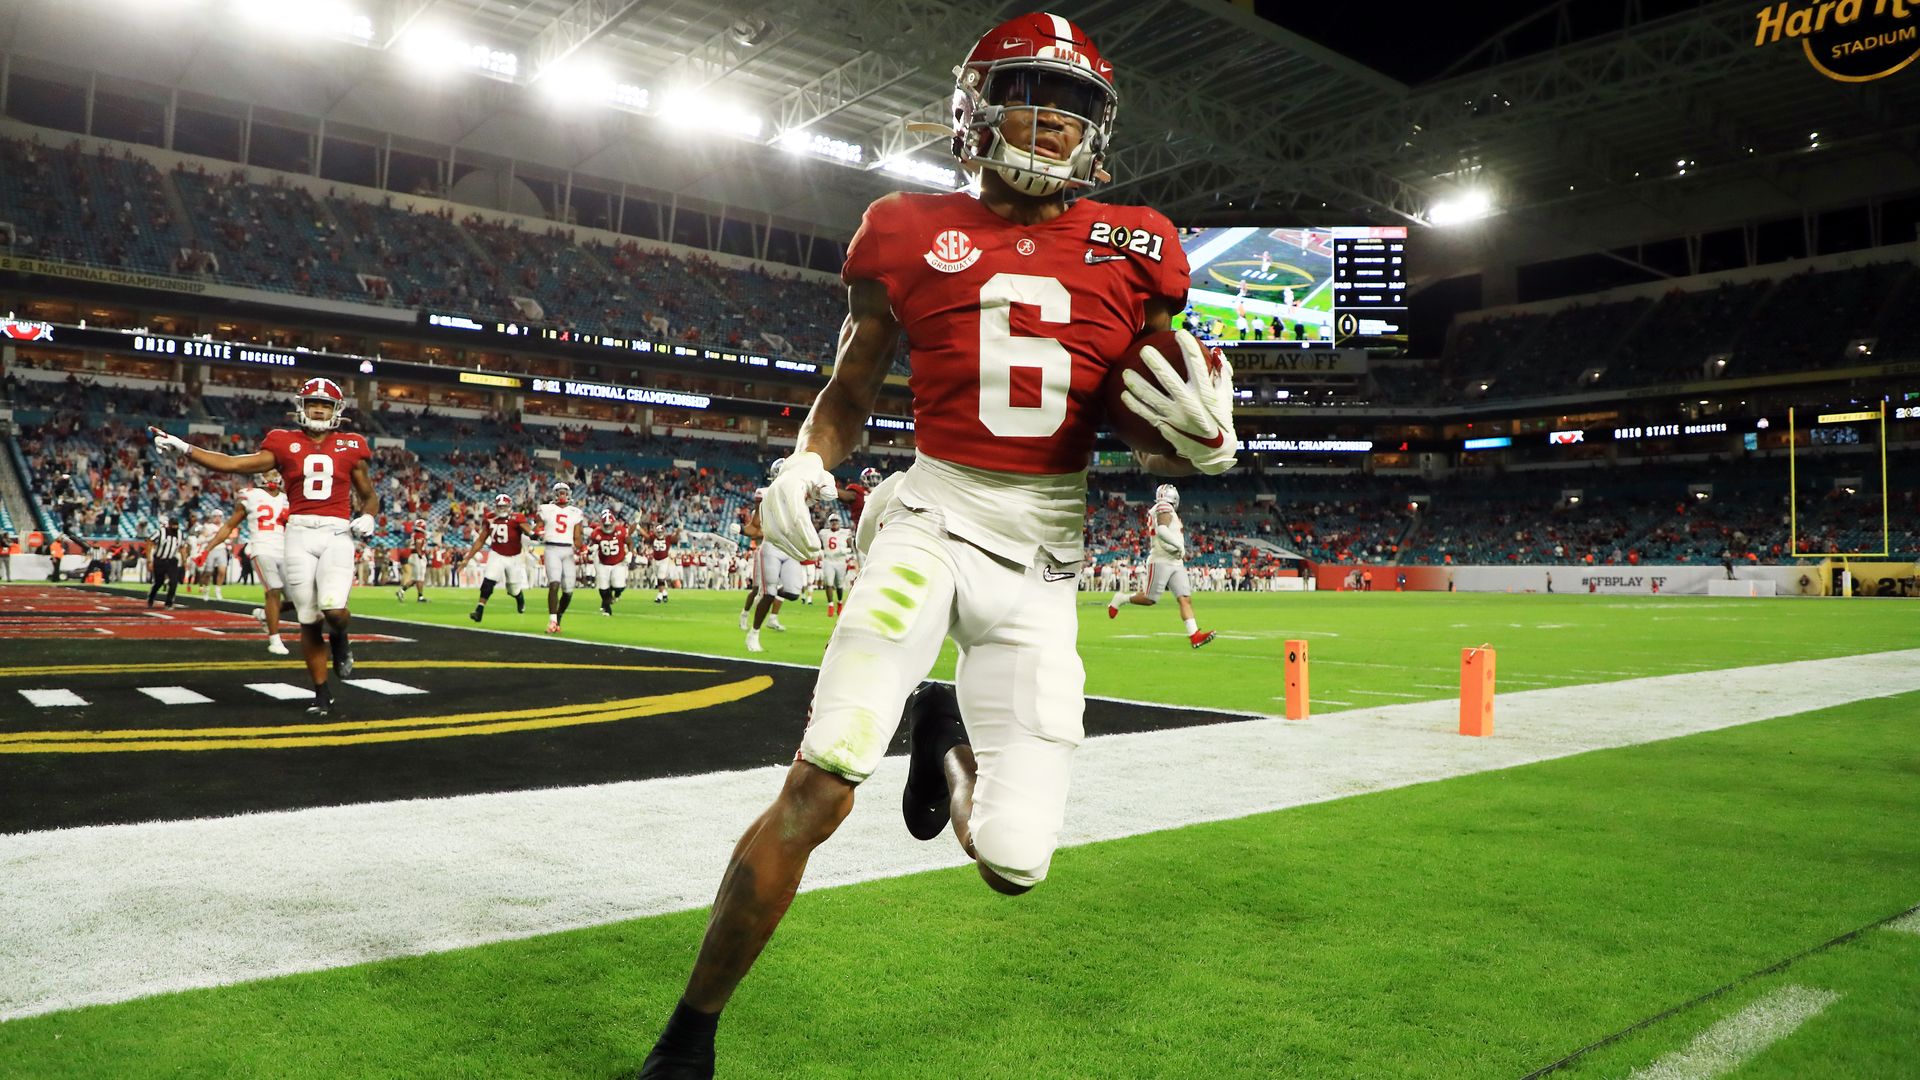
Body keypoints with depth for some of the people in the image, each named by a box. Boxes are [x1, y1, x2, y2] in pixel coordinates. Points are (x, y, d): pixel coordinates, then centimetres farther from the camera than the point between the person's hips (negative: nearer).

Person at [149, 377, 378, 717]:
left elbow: (370, 496, 17)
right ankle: (322, 694, 16)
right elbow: (234, 464, 4)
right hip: (299, 534, 1)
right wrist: (183, 448, -2)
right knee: (308, 621, 3)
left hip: (337, 534, -1)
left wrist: (368, 518, -4)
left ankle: (339, 637, 16)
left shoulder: (350, 447, 8)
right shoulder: (286, 444, 9)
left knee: (333, 609, -23)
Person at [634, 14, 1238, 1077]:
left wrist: (1204, 435, -10)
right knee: (818, 790, -17)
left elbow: (1158, 433, 14)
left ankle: (947, 733, 32)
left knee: (1012, 863, -5)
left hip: (1043, 559, 2)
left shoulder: (1132, 252, 7)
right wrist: (805, 462, -5)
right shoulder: (913, 234, 4)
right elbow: (850, 387, 15)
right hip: (932, 520, -1)